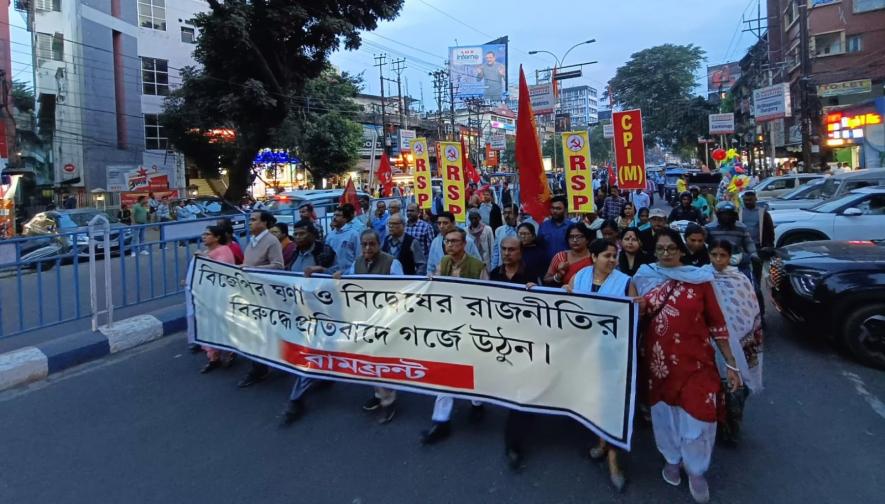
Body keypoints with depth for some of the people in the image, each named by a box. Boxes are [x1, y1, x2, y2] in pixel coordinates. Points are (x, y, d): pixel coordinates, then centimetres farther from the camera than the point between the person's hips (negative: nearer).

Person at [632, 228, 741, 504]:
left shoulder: (699, 279, -4)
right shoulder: (644, 277, 1)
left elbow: (716, 322, -1)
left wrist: (730, 363, -1)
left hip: (696, 360, -2)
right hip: (658, 359, 2)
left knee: (698, 414, 0)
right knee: (664, 410, 14)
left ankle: (696, 470, 26)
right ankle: (672, 458, 40)